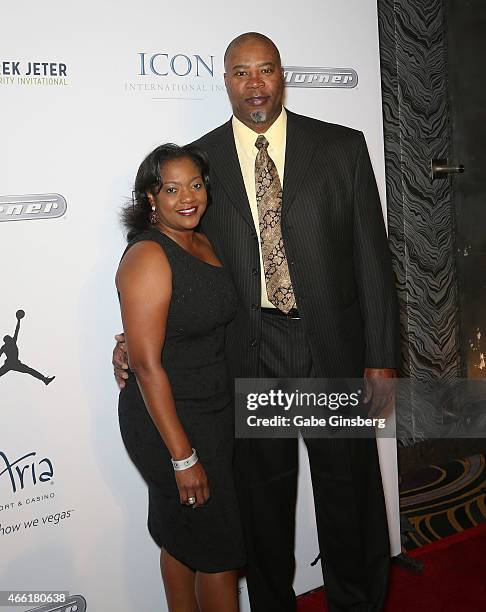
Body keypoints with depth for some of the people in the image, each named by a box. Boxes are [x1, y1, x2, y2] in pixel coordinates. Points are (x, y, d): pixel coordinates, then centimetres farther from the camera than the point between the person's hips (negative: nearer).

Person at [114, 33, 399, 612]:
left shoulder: (342, 147, -1)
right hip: (248, 358, 1)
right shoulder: (200, 160, 1)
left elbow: (372, 258, -1)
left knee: (350, 491, 15)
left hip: (334, 348, 0)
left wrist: (382, 359, -4)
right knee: (263, 499, 17)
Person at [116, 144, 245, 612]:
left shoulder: (203, 244, 6)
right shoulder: (147, 257, -20)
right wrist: (183, 456, -21)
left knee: (182, 538, 22)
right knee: (219, 547, 7)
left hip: (213, 411, 8)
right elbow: (146, 364, -23)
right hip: (166, 421, -7)